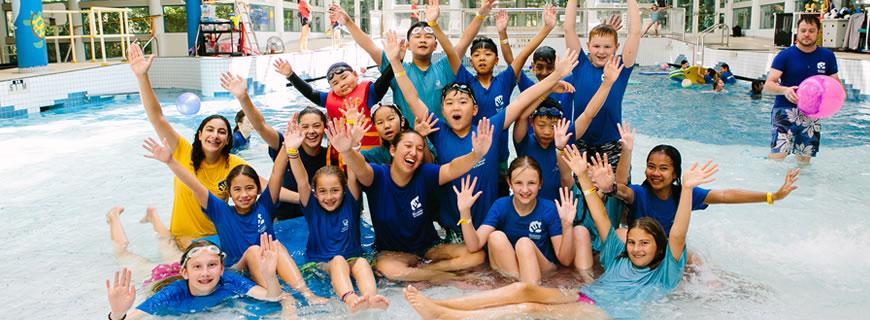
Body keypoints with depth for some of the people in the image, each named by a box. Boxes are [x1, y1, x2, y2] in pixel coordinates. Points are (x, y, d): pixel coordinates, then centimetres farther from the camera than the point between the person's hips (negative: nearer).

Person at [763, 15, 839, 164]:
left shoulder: (827, 56, 7)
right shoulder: (785, 55, -4)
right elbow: (768, 85, -10)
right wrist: (785, 90, -31)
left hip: (812, 114, 4)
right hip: (785, 111, -4)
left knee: (804, 158, 10)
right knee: (777, 155, -19)